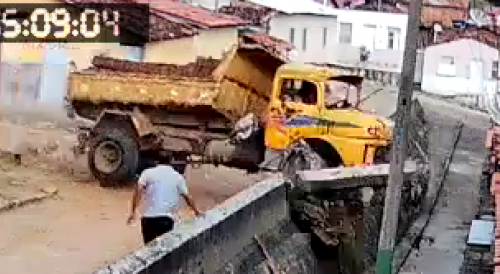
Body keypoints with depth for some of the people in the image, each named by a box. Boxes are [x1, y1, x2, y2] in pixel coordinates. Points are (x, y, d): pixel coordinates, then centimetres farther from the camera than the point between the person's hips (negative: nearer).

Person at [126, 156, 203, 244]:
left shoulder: (148, 172, 7)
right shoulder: (178, 177, 10)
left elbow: (138, 191, -7)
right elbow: (187, 197, 17)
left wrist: (133, 212, -7)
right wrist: (196, 211, 32)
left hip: (148, 218, 0)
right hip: (166, 219, 0)